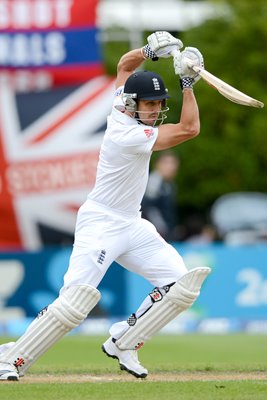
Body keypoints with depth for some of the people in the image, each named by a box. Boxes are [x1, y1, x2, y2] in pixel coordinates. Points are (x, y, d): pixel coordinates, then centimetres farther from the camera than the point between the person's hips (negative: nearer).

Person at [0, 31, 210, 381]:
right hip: (100, 226, -9)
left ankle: (123, 344, 7)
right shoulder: (129, 135, -24)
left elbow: (124, 64, 18)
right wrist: (188, 82, -20)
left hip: (131, 226, 9)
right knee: (74, 303, -19)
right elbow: (189, 129, -23)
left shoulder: (121, 109, 1)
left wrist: (150, 50, -1)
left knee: (182, 285, -3)